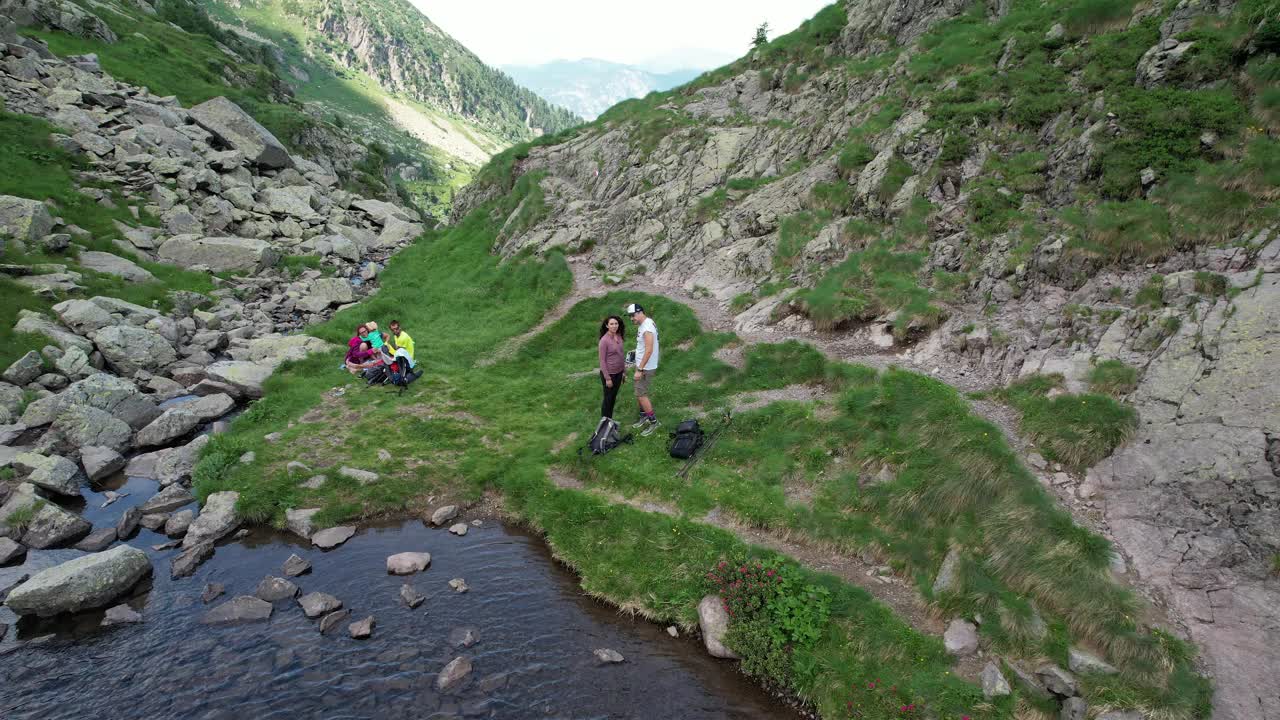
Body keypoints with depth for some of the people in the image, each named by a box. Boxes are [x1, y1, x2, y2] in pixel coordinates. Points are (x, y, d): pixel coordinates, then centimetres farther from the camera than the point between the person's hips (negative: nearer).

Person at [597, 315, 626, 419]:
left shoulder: (619, 337, 0)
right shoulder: (604, 340, -20)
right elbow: (602, 361, -17)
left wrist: (624, 370, 12)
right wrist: (607, 378, -17)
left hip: (618, 372, 6)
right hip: (609, 373, -6)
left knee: (613, 397, 18)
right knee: (608, 398, 7)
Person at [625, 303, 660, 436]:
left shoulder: (647, 327, -25)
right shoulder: (643, 324, 7)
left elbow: (649, 351, -28)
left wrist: (639, 370, -26)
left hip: (646, 368, -10)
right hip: (642, 365, 10)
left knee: (640, 394, -5)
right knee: (640, 393, 17)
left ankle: (653, 421, 5)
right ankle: (644, 418, 29)